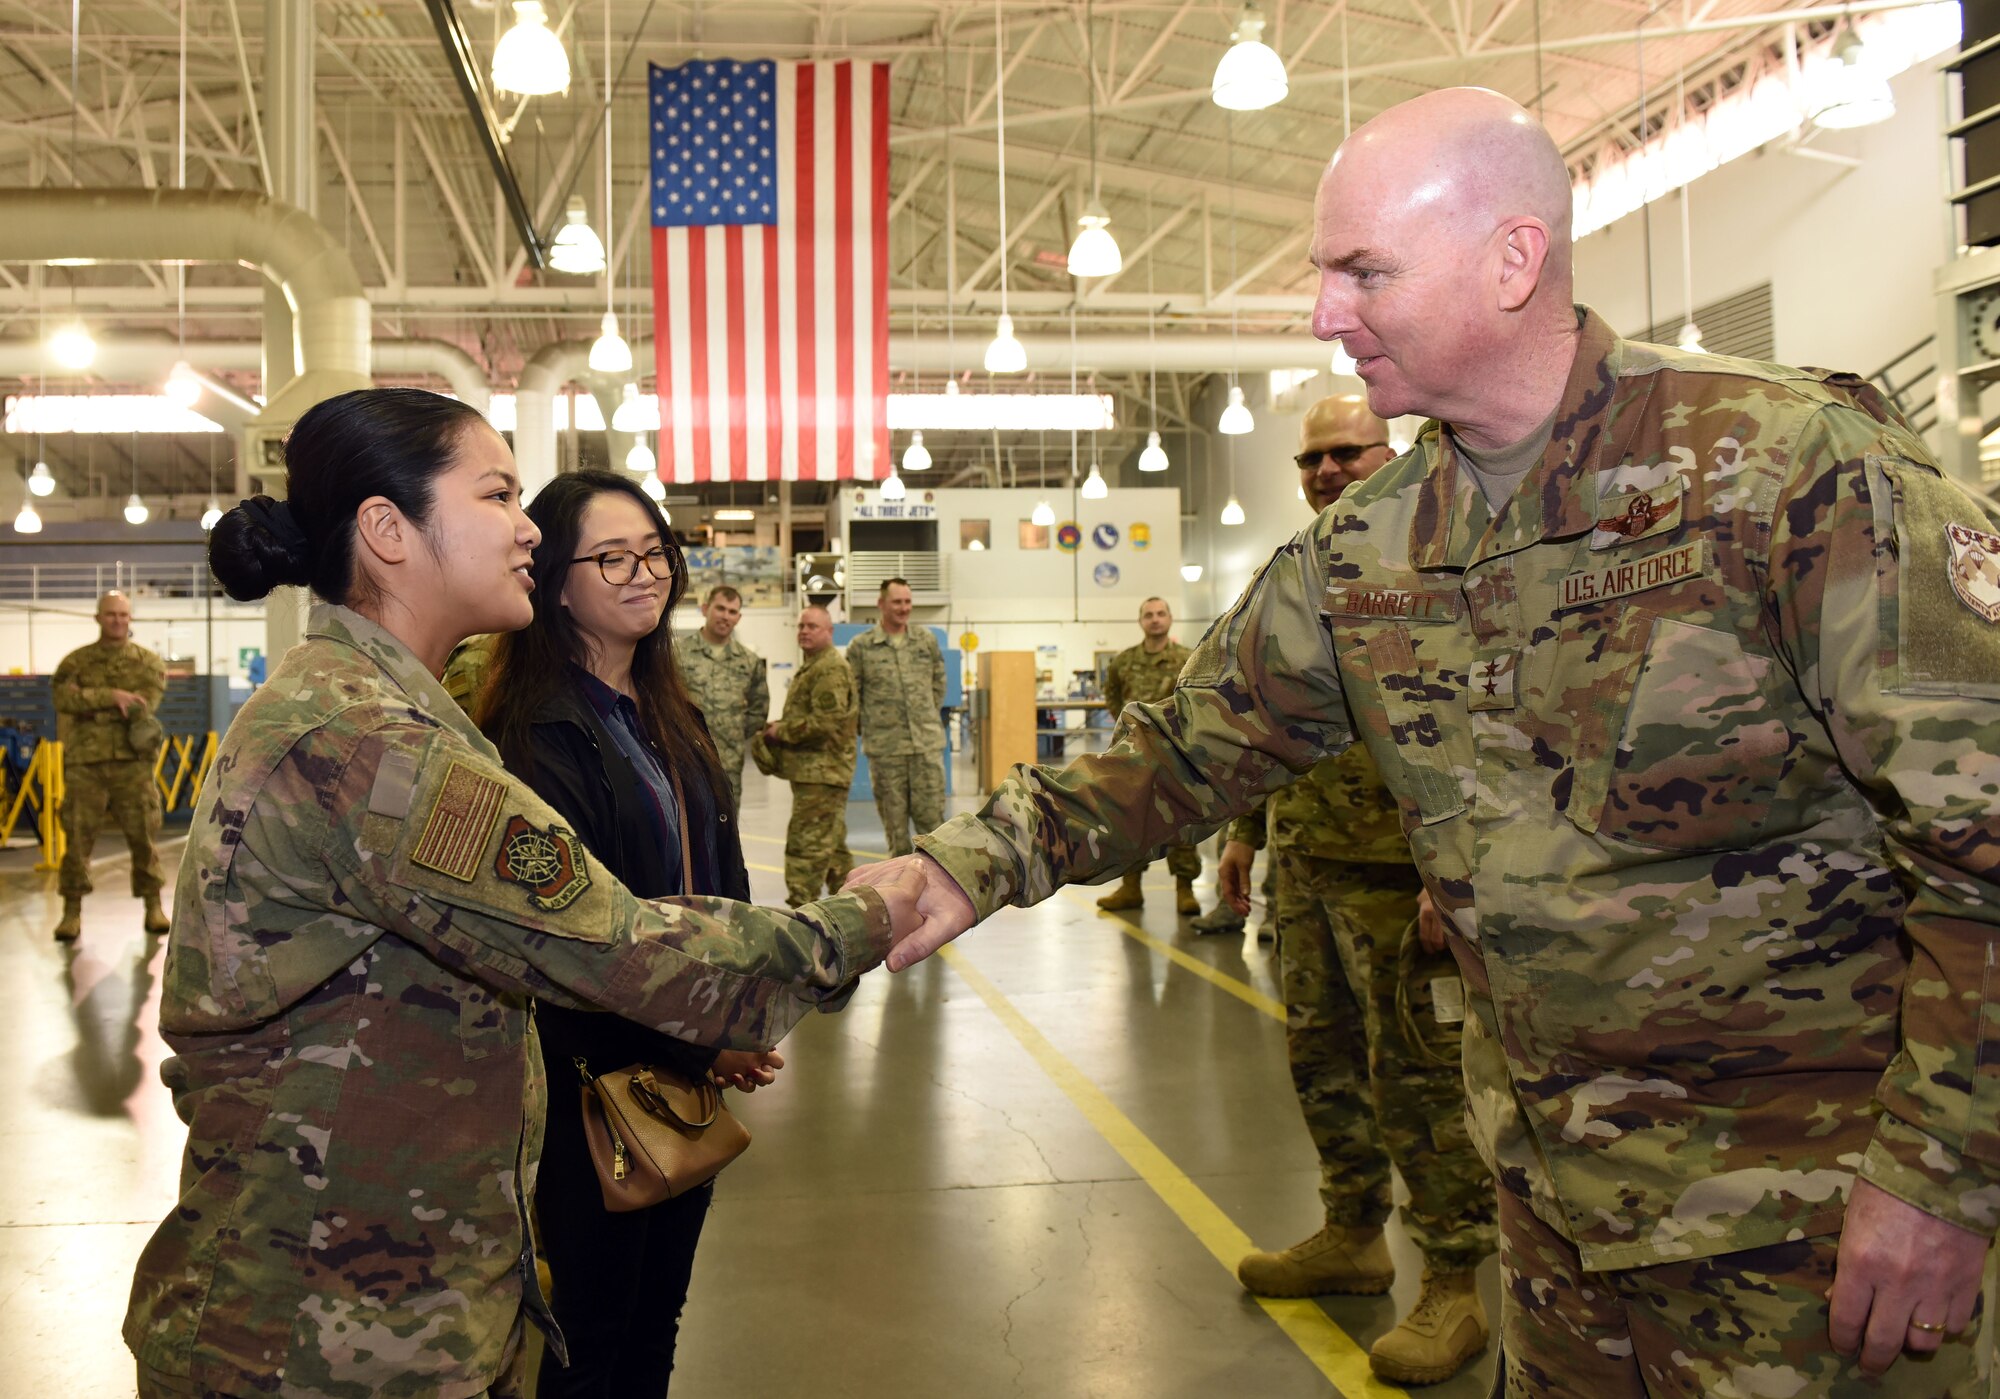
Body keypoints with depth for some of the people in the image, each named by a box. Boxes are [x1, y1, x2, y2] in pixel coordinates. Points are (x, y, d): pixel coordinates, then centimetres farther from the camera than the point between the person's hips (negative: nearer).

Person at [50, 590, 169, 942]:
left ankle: (153, 906, 10)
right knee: (78, 836, 1)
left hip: (132, 762, 0)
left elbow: (143, 705, -8)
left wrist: (91, 707, -9)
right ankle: (72, 910, 9)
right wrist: (111, 696, -17)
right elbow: (64, 698, -10)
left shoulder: (148, 662, 8)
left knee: (143, 835, 1)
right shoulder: (76, 661, 9)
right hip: (84, 763, 0)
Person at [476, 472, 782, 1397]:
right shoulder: (537, 734, -18)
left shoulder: (668, 717, 10)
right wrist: (695, 1046, -18)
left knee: (657, 1318, 19)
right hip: (595, 1077, -8)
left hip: (692, 1066, 8)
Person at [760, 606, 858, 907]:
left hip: (821, 771, -11)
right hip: (812, 769, 11)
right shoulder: (811, 667, 21)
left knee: (806, 843, -11)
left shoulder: (831, 669, -13)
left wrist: (782, 731, -13)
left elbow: (827, 722, -22)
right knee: (831, 846, 16)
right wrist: (780, 727, 9)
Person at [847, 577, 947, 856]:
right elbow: (850, 696, 2)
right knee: (894, 818, 5)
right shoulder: (861, 647, -1)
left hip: (928, 742, 2)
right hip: (885, 747, -2)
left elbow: (939, 682, 18)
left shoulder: (926, 640, 7)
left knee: (931, 813, 1)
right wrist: (869, 728, 1)